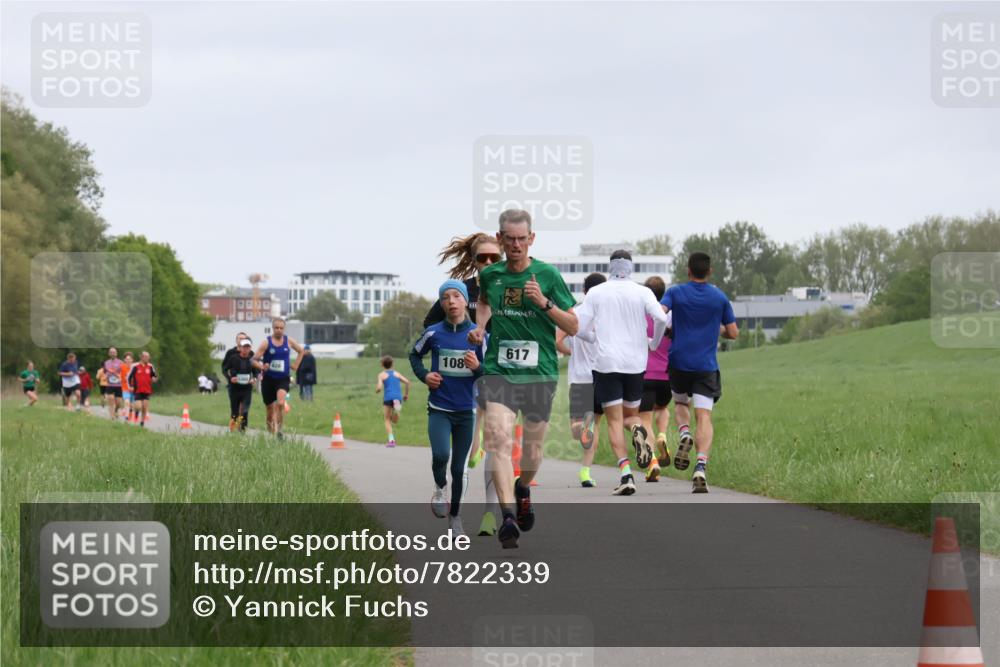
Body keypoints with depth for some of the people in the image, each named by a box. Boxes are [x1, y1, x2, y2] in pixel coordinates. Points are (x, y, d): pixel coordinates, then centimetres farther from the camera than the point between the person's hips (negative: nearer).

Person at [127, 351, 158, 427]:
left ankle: (142, 422, 15)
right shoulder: (135, 366, -5)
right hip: (137, 391, -3)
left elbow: (154, 376, 13)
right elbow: (129, 376, 2)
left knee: (145, 408, 1)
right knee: (138, 407, -12)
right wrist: (130, 386, -7)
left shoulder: (150, 367, 4)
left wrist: (154, 379, -10)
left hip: (147, 391, 3)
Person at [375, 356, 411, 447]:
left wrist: (376, 390, 20)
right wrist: (407, 394, 19)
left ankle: (391, 440, -9)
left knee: (387, 420, 10)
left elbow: (379, 388, -4)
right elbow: (407, 382, 6)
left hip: (388, 398, -3)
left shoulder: (381, 374, 8)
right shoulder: (397, 373, 18)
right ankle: (397, 405, -17)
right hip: (398, 397, 3)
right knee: (395, 421, 14)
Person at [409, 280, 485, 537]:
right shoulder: (433, 333, -4)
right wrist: (424, 375, -1)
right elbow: (414, 355, 16)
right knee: (440, 455, -24)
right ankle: (439, 489, 8)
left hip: (466, 410, 1)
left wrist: (477, 367, -19)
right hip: (438, 408, -1)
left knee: (459, 468, 9)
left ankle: (454, 516, 27)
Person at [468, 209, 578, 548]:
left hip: (540, 372, -1)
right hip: (498, 370, 1)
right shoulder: (490, 274, 6)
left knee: (533, 448, 8)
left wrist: (544, 302, -14)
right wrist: (480, 326, 12)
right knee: (498, 436, -20)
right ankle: (508, 516, -27)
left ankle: (523, 489, 43)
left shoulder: (547, 274, -2)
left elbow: (573, 327, 1)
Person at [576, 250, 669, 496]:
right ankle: (638, 430, -19)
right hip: (636, 363, 1)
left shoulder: (596, 293, 3)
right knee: (630, 414, 18)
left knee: (614, 422, 0)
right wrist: (653, 343, 7)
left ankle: (626, 474, -16)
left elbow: (582, 329, 3)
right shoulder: (642, 292, 3)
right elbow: (661, 318, -11)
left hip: (606, 363, -1)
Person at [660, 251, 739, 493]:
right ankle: (701, 468, -22)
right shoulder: (720, 297, 3)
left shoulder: (675, 292, 0)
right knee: (704, 417, -4)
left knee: (680, 403, 26)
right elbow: (733, 333, 6)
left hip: (679, 362, 0)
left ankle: (684, 433, -5)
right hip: (706, 366, 0)